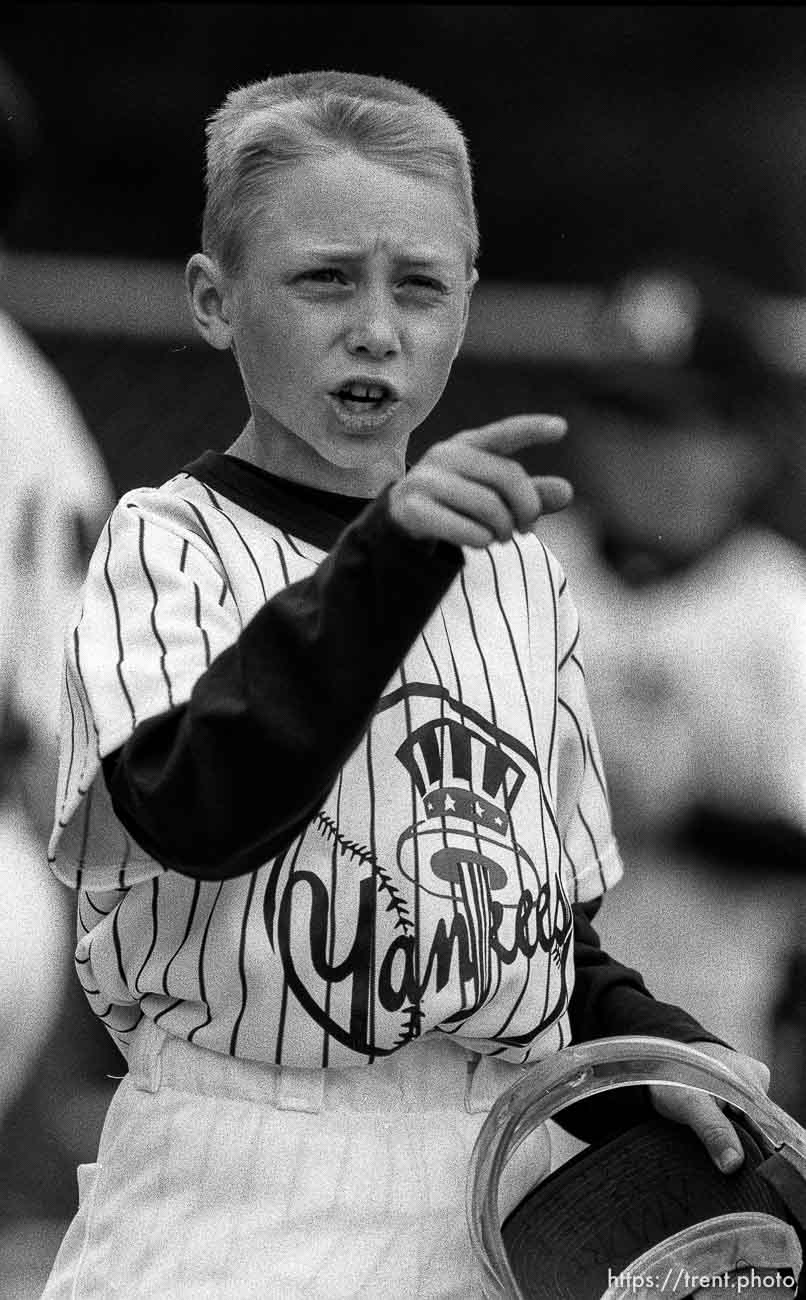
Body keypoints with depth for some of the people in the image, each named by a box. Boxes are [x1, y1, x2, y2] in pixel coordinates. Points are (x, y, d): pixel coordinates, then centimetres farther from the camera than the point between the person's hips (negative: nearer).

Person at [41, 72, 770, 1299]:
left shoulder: (515, 573, 13)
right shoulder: (169, 543, -3)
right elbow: (195, 815, -23)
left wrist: (650, 1048, 1)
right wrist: (389, 559, -31)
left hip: (494, 1194, 5)